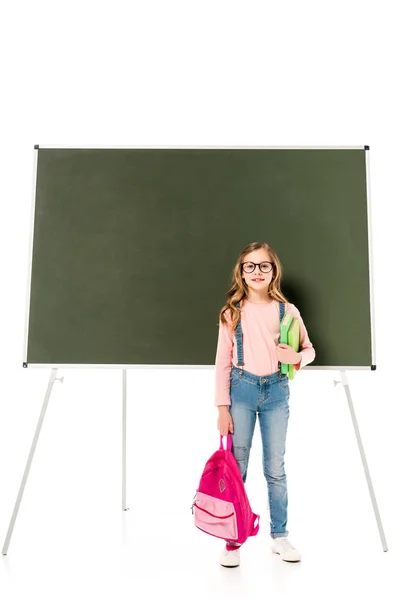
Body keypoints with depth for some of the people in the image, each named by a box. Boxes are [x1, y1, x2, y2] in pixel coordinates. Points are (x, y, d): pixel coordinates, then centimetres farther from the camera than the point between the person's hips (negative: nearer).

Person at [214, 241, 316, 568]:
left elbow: (310, 349, 8)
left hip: (276, 390, 1)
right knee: (236, 466, 4)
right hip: (241, 389, -1)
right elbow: (223, 362, -1)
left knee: (276, 468, 11)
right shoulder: (232, 313, -1)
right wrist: (222, 407, -5)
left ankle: (280, 536, 26)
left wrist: (296, 356, -16)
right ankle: (233, 540, 17)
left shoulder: (287, 310, 1)